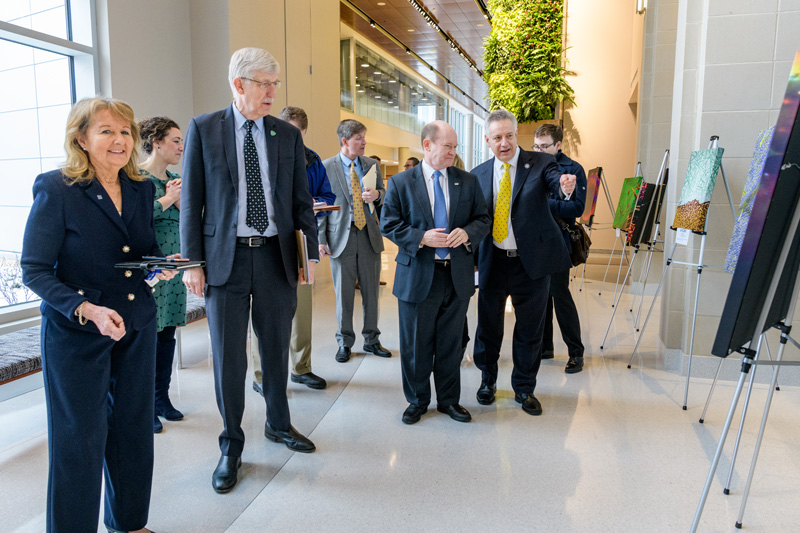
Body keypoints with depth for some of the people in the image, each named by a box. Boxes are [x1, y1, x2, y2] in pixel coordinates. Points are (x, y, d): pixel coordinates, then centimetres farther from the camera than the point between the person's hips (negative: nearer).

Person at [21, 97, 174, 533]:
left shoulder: (141, 188, 4)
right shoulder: (55, 189, -12)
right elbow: (34, 269, -12)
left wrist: (160, 266, -7)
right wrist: (86, 310, -24)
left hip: (137, 328, 6)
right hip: (75, 334, -5)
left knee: (133, 428, 16)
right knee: (80, 437, 5)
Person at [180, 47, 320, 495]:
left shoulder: (288, 134, 7)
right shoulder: (203, 129, 1)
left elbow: (302, 200, 8)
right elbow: (192, 200, 0)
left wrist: (311, 253, 2)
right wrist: (192, 261, -5)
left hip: (277, 256, 3)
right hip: (225, 258, -2)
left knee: (277, 349, 15)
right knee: (229, 357, 5)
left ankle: (279, 423, 37)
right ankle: (232, 446, 23)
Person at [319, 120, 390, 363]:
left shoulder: (372, 165, 8)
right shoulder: (326, 167, -2)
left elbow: (384, 196, 15)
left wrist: (377, 195, -10)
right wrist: (321, 239, -5)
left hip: (369, 235, 3)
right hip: (341, 236, -3)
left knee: (371, 292, 9)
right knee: (344, 294, 5)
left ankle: (371, 340, 24)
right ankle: (345, 342, 20)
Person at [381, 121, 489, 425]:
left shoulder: (468, 182, 7)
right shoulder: (401, 183, 0)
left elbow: (483, 220, 9)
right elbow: (388, 225, -3)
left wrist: (467, 232, -13)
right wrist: (421, 238, -17)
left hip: (457, 276, 2)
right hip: (418, 276, -2)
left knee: (451, 343, 13)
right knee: (416, 345, 9)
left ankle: (449, 399, 30)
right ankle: (417, 400, 28)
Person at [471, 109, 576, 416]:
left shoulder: (540, 163, -3)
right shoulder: (479, 175, 5)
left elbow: (556, 181, -24)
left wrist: (565, 186, -48)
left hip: (531, 262, -2)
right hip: (492, 262, 2)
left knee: (530, 330, 10)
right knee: (488, 326, 14)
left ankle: (524, 388, 30)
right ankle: (488, 380, 38)